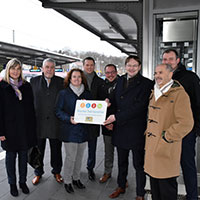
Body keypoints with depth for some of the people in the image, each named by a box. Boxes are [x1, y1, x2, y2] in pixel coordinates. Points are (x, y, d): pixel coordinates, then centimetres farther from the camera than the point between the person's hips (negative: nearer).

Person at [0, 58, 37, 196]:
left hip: (25, 127, 3)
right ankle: (12, 184, 27)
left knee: (23, 155, 13)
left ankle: (23, 181, 29)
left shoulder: (26, 86, 5)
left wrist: (33, 127, 2)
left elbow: (31, 108, 7)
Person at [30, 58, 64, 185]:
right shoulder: (34, 81, 3)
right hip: (38, 121, 1)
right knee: (38, 149, 13)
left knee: (56, 149, 13)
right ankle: (38, 173, 33)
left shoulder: (61, 82, 1)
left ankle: (57, 171, 33)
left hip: (55, 122, 0)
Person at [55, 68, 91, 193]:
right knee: (71, 157, -1)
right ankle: (67, 181, 17)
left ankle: (76, 178, 30)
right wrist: (69, 119, -19)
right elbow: (58, 111, -4)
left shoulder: (87, 94, 10)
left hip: (83, 130, 4)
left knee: (79, 157, 13)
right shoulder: (64, 93, -1)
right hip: (70, 131, -4)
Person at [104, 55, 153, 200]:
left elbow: (139, 107, -19)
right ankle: (121, 187, 40)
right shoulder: (121, 80, 10)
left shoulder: (146, 83, -10)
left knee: (139, 164, 9)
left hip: (136, 130, -6)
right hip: (120, 128, 6)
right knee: (122, 162, 21)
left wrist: (116, 117, -19)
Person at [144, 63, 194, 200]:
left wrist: (165, 139, -17)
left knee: (166, 184, 4)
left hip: (167, 150, -7)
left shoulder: (179, 94, -13)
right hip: (151, 146, 8)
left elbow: (186, 124, -20)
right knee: (154, 182, 19)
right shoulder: (154, 93, 13)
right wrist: (148, 132, 13)